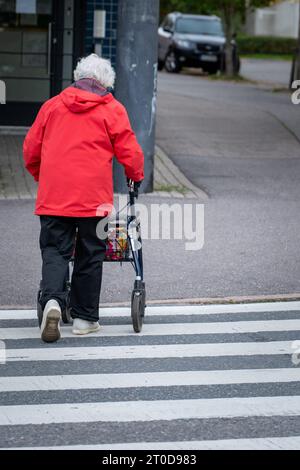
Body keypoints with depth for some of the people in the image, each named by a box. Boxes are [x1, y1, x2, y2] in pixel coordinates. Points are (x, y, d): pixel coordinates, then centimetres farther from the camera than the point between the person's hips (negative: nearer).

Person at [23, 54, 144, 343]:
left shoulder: (52, 105, 10)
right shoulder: (112, 110, 3)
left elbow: (30, 150, 15)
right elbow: (129, 153, 2)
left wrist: (40, 176, 33)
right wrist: (136, 175, 24)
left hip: (53, 197, 2)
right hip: (94, 199, -2)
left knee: (54, 251, 5)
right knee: (89, 255, 10)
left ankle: (52, 300, -21)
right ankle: (84, 318, 15)